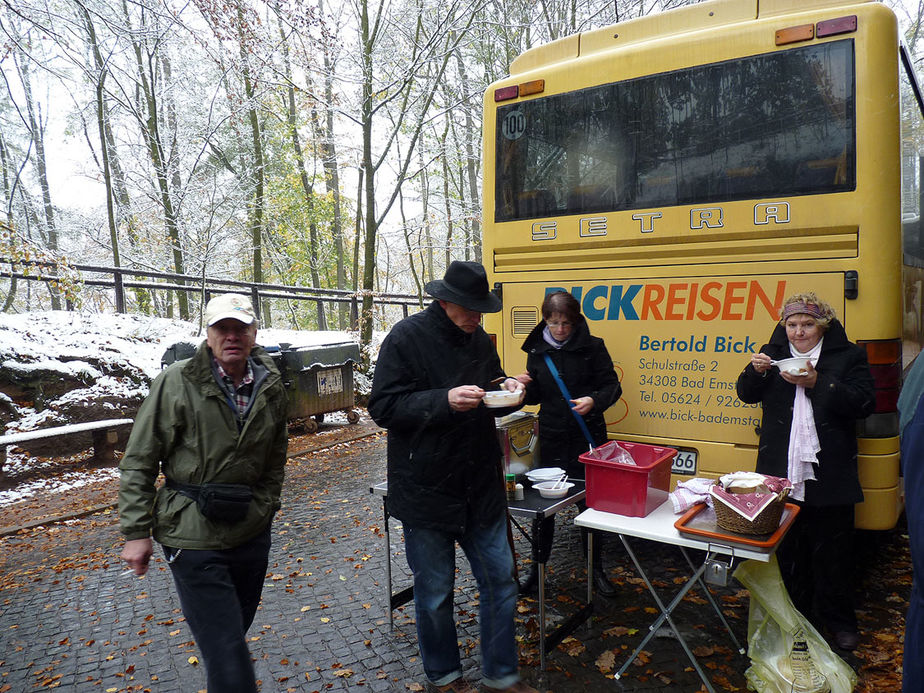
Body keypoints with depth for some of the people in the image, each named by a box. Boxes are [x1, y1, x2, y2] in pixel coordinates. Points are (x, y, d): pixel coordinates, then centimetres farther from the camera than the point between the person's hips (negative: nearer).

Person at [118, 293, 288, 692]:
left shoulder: (271, 387, 1)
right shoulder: (177, 382, -12)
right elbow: (138, 464, -6)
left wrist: (264, 508, 11)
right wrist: (136, 532, -8)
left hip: (252, 534, 5)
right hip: (194, 538, -4)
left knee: (235, 634, 22)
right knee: (228, 660, -6)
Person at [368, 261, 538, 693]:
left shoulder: (480, 339, 8)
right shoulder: (408, 337, -11)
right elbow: (383, 407, -16)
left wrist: (507, 390, -4)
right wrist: (445, 400, -27)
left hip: (481, 487, 5)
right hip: (426, 490, -5)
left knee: (500, 581, 12)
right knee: (435, 593, 11)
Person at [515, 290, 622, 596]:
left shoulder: (592, 347, -5)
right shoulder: (536, 351, 5)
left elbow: (612, 385, -3)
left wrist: (594, 401, -22)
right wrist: (524, 388, -9)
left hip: (587, 436, -2)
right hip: (551, 438, 3)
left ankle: (596, 569, 27)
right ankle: (537, 567, 26)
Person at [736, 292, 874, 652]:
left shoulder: (848, 355, 1)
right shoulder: (774, 353, 7)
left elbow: (864, 403, -9)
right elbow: (747, 395, 5)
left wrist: (817, 383, -20)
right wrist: (756, 372, -15)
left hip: (829, 475, -2)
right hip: (781, 472, 2)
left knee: (832, 551, 8)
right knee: (787, 548, 13)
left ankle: (838, 620, 27)